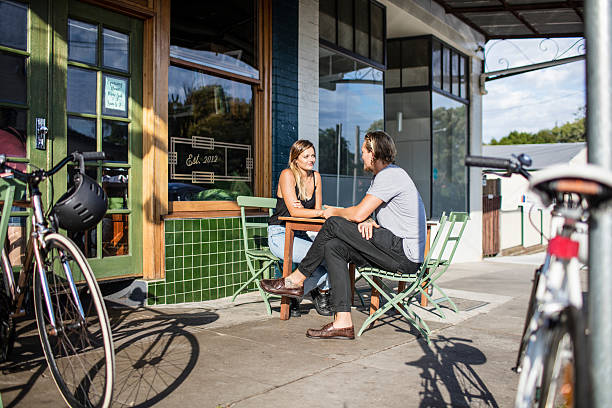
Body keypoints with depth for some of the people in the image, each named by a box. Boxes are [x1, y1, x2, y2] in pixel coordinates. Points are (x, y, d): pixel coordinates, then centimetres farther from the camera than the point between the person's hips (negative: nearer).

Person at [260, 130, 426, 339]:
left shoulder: (391, 175, -13)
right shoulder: (381, 176, 21)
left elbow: (358, 214, -17)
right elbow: (364, 215, 17)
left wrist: (334, 212, 3)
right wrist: (368, 221, -7)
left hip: (405, 255, -10)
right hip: (400, 253, 10)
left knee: (334, 225, -13)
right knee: (333, 247, -2)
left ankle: (296, 280, 1)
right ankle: (343, 322, -9)